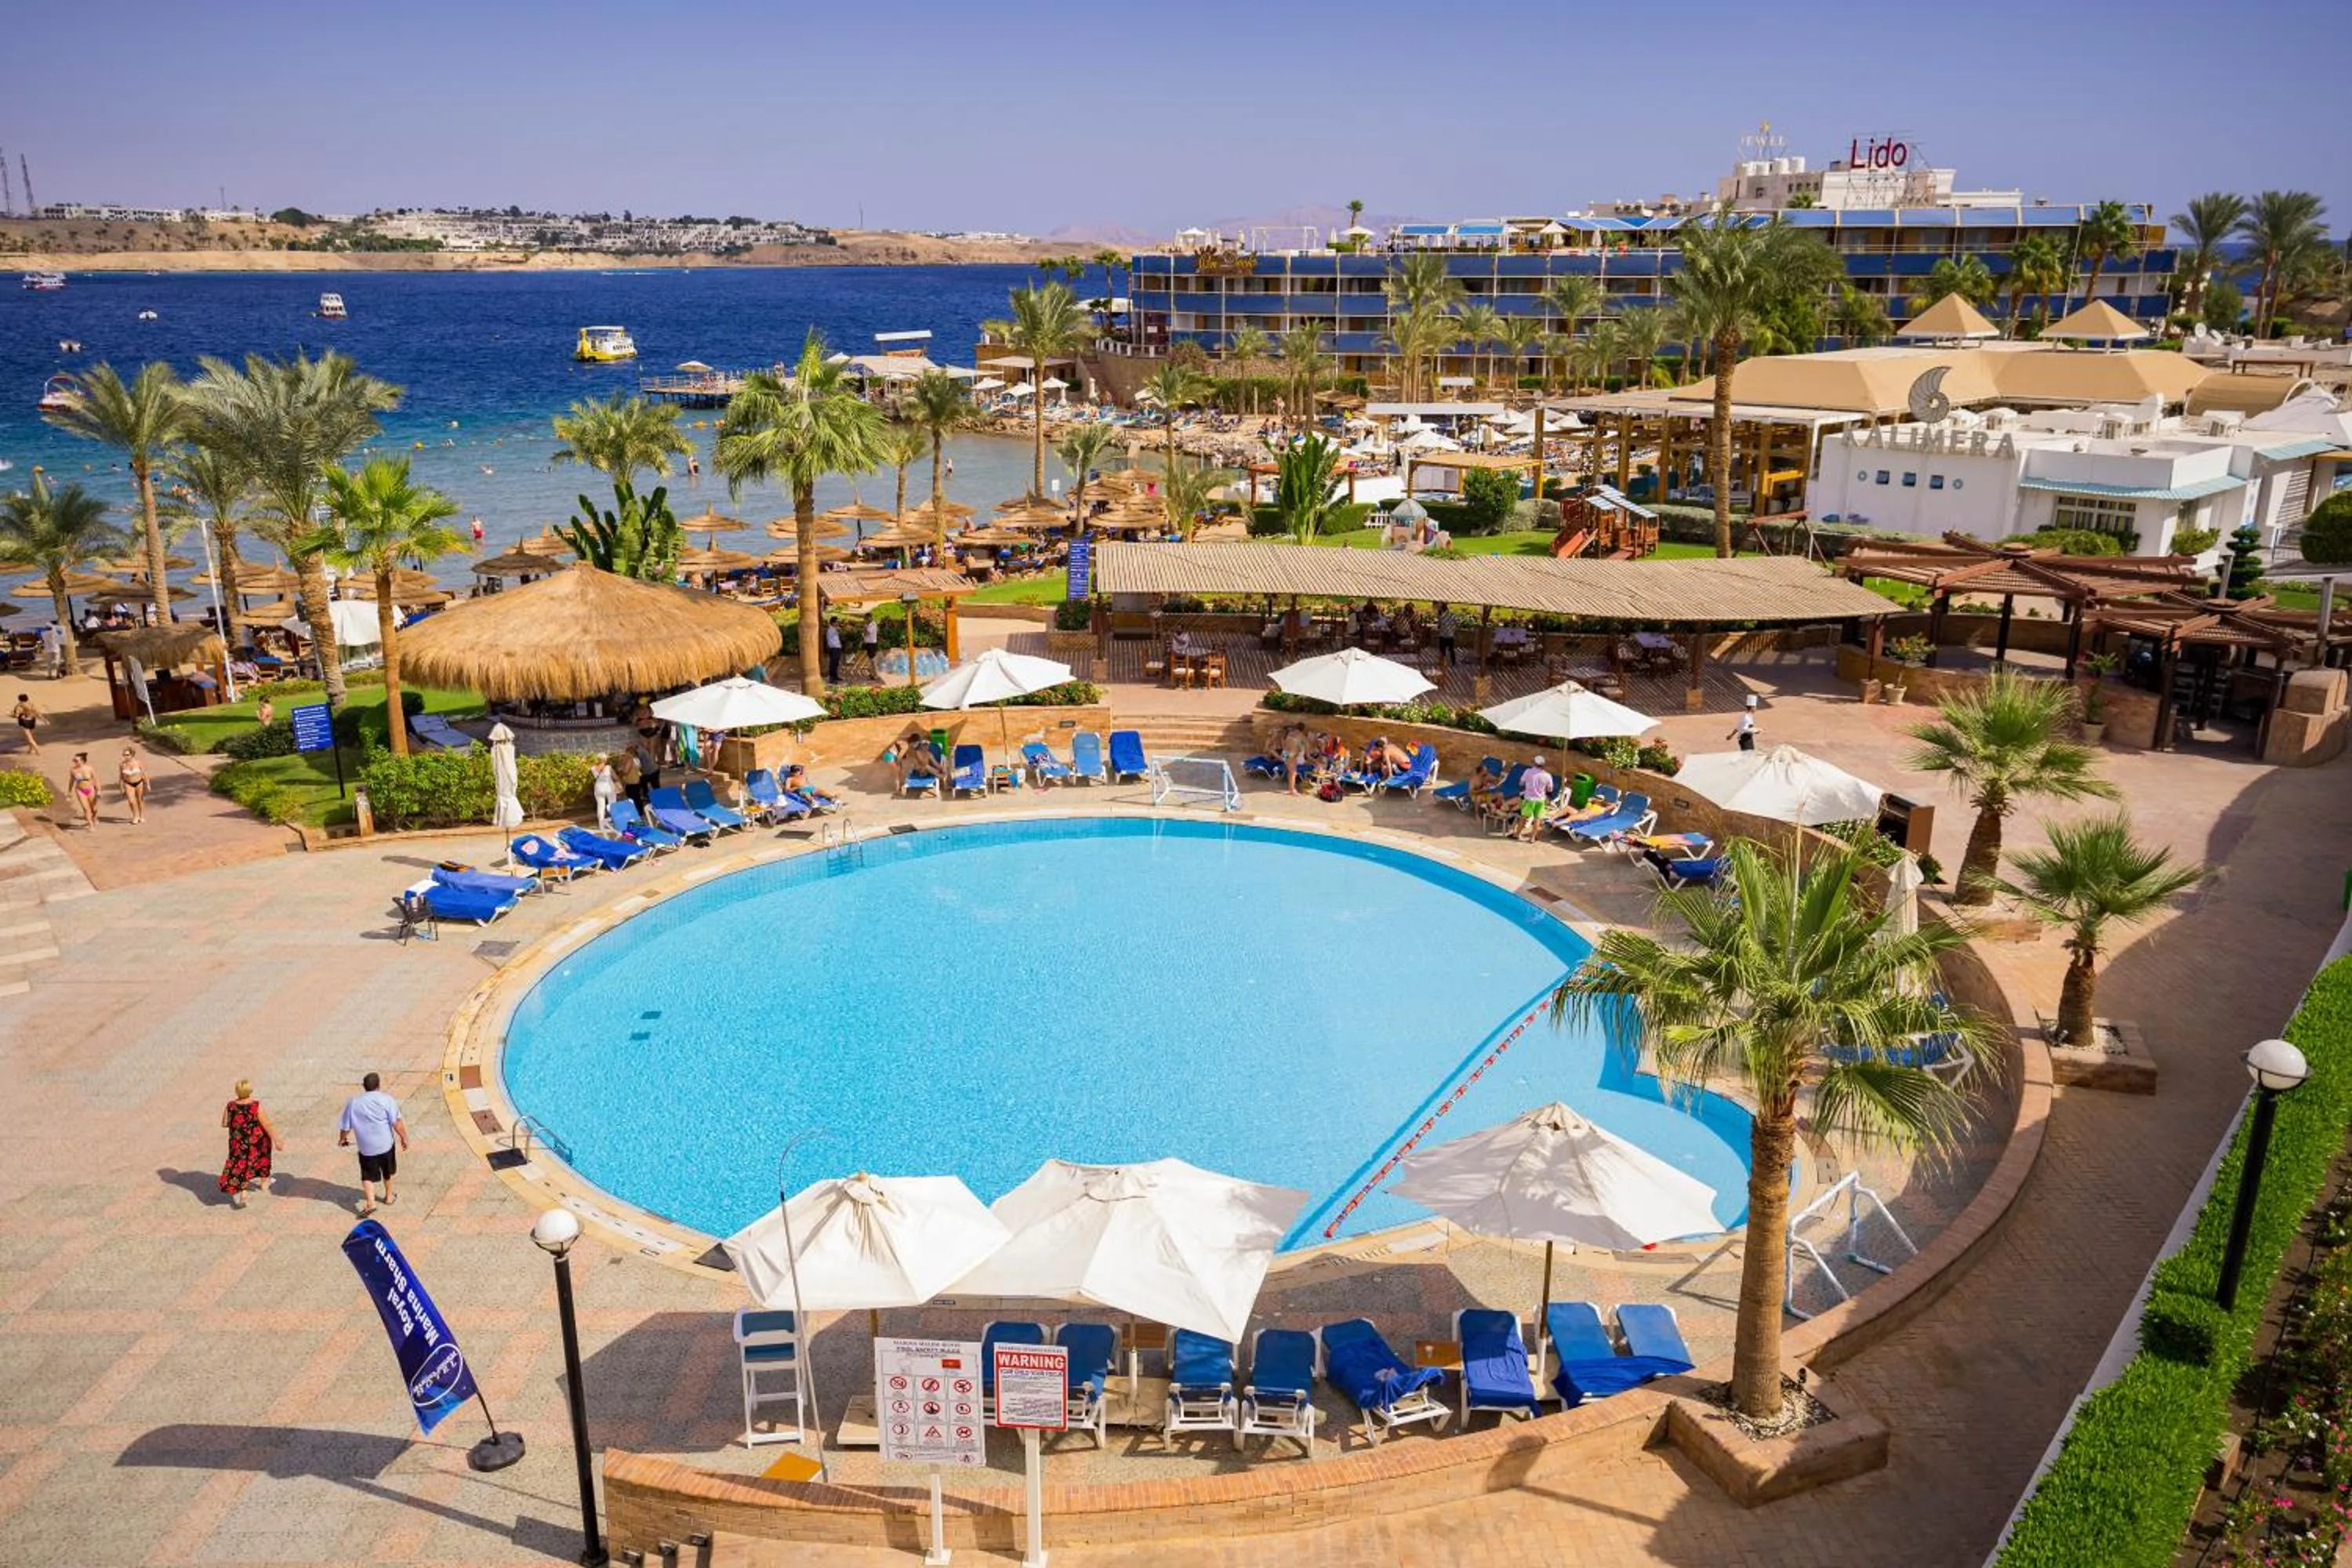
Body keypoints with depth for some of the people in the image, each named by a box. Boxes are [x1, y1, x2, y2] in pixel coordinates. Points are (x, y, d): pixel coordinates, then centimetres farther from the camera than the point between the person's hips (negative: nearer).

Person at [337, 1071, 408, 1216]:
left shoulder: (353, 1103, -2)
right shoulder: (387, 1100, -9)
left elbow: (345, 1127, 4)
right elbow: (397, 1123, -13)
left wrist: (342, 1139, 23)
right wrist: (404, 1138, -1)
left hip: (366, 1147, 0)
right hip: (386, 1144, 0)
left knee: (368, 1176, 11)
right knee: (388, 1172, 21)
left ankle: (370, 1203, -5)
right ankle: (389, 1196, 36)